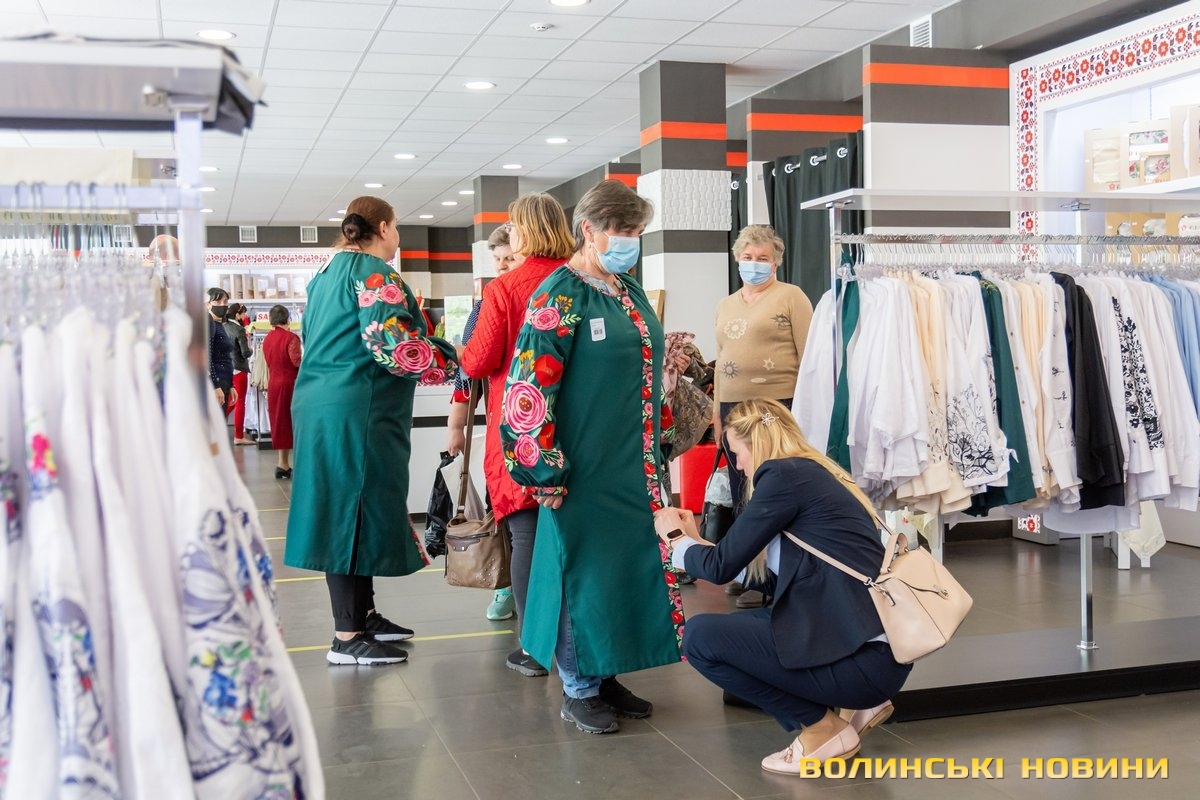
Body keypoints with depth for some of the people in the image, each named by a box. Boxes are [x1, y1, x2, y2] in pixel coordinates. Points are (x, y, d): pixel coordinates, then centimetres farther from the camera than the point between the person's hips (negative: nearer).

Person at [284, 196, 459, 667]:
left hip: (322, 404, 10)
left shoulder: (327, 271, 17)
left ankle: (363, 614, 25)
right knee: (357, 509, -5)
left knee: (348, 509, 15)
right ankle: (348, 637, 1)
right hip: (356, 411, -10)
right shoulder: (372, 272, -12)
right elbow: (391, 343, -21)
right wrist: (450, 360, -9)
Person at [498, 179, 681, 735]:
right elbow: (529, 386, -17)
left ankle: (605, 676, 27)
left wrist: (661, 447, 19)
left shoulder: (629, 291, 11)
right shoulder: (560, 295, -13)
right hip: (587, 466, -8)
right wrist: (547, 472, -18)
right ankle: (577, 689, 16)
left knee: (628, 562, 13)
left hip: (635, 463, 8)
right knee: (583, 566, 2)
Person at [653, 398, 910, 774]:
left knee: (701, 636, -7)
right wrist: (695, 540, 29)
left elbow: (722, 567, -6)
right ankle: (858, 706, 15)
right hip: (870, 643, 10)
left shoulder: (785, 474, -10)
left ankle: (822, 728, 0)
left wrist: (675, 538, 13)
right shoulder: (814, 474, 17)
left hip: (867, 657, -10)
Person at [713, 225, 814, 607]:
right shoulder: (725, 305, 19)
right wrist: (717, 413, 18)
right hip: (734, 407, 6)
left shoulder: (791, 297, 1)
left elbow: (809, 356, -3)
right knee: (741, 490, 8)